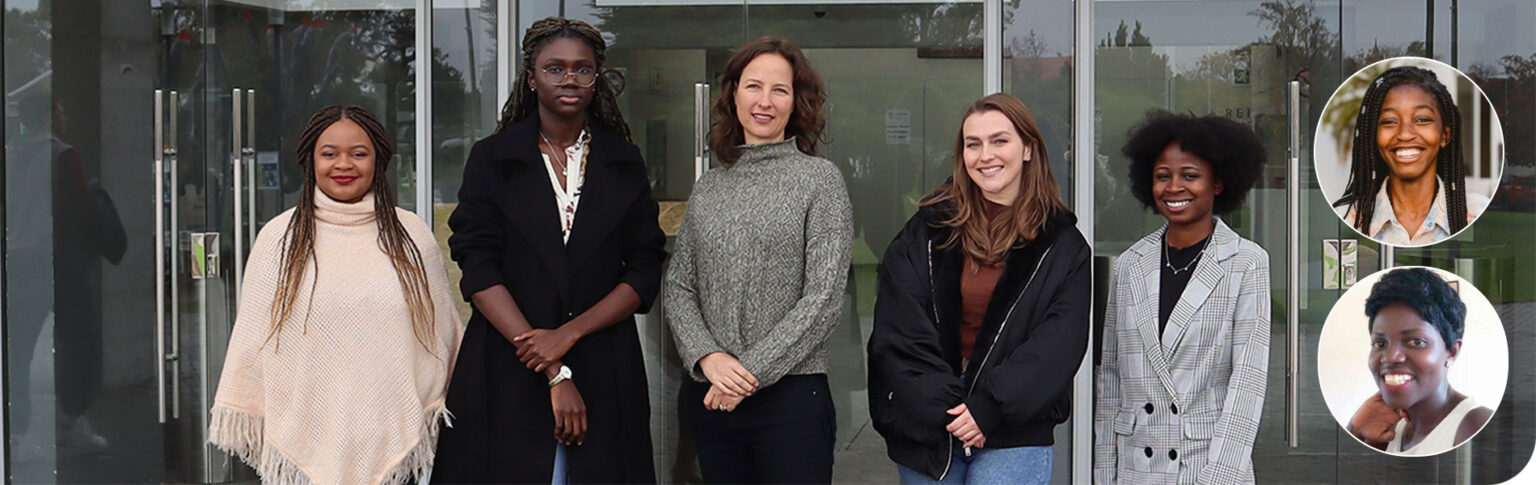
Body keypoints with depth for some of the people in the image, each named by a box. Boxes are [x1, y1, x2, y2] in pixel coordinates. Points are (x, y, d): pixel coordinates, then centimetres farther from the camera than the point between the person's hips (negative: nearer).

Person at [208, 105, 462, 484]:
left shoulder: (413, 236, 5)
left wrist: (444, 412, 14)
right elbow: (251, 336, 7)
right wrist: (243, 417, 7)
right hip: (305, 436, -1)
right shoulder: (278, 238, 3)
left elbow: (444, 331, 12)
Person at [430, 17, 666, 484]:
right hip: (507, 374, -1)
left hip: (605, 374, 1)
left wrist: (568, 334, -12)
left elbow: (645, 273, 3)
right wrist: (554, 374, -13)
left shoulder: (623, 162, 9)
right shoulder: (492, 158, 4)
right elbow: (480, 273, -6)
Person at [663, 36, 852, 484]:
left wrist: (752, 372, -12)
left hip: (790, 393, -4)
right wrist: (708, 357, -9)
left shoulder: (819, 179, -2)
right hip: (708, 397, 4)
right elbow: (678, 287, 9)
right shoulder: (708, 189, 11)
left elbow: (824, 298, -8)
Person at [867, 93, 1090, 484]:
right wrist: (942, 406, -11)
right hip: (923, 427, 2)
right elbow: (897, 331, -1)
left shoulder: (1062, 245, 4)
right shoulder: (929, 229, 6)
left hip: (1014, 435, -1)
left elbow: (1059, 344, -4)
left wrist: (989, 408, -14)